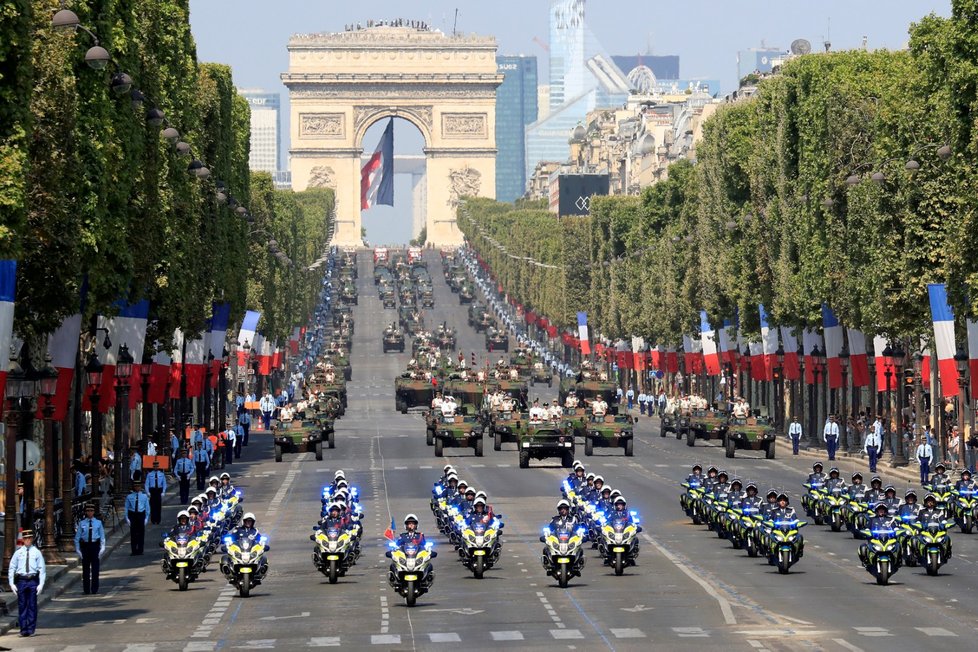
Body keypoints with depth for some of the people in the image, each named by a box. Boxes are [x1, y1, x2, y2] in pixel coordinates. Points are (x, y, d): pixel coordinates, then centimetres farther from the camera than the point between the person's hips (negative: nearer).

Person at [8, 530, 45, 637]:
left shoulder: (37, 552, 5)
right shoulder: (18, 552, 7)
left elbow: (42, 569, 4)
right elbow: (11, 568, 9)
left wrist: (41, 584, -4)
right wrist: (11, 584, 2)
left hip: (33, 581, -1)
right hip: (21, 580, 1)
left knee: (32, 606, 1)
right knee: (22, 606, 3)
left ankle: (31, 630, 7)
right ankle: (23, 629, 9)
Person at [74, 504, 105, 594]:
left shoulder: (98, 523, 3)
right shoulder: (82, 523, 3)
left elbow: (102, 536, 5)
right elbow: (77, 537, 6)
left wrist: (102, 548, -4)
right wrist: (77, 550, 1)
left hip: (95, 545, 0)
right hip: (85, 545, 0)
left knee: (95, 568, 1)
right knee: (85, 568, 4)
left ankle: (94, 589, 8)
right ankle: (86, 589, 10)